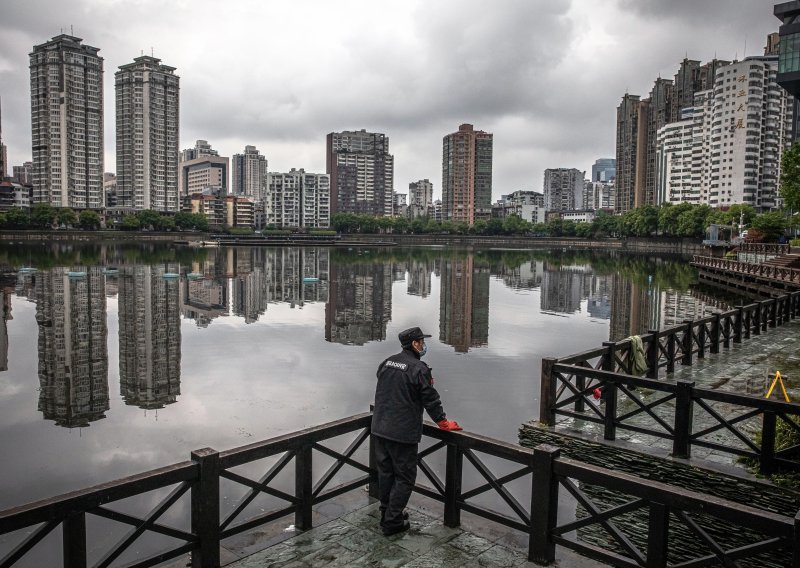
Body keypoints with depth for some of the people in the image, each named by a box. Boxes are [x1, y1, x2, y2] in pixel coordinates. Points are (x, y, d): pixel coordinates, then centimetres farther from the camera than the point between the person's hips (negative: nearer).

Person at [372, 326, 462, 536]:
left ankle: (387, 513, 30)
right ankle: (392, 522, 7)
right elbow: (430, 399, -10)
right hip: (403, 432, -8)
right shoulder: (418, 368, -14)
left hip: (379, 429, 8)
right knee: (404, 477, 4)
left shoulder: (386, 363, 9)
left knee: (385, 472, 18)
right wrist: (444, 423, 2)